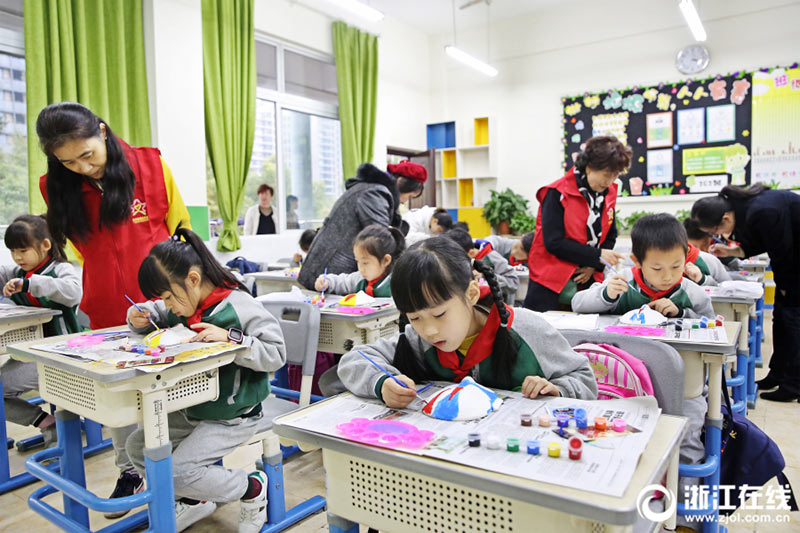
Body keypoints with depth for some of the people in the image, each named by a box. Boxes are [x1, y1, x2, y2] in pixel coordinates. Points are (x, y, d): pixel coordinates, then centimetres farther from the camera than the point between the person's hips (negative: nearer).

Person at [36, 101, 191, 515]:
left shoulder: (150, 165, -9)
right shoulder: (57, 187, -2)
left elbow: (181, 231, 1)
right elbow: (84, 252, 12)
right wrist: (106, 286, 7)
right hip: (108, 312, 2)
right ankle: (129, 473, 33)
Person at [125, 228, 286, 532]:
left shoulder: (239, 306, -22)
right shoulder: (183, 304, 1)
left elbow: (275, 354, -25)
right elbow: (155, 313, 21)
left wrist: (230, 337, -35)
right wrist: (139, 318, -2)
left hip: (233, 417, -8)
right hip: (192, 410, 9)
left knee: (178, 471, -15)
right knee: (137, 446, 8)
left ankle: (253, 487, 7)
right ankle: (195, 500, 24)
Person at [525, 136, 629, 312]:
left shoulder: (608, 194, 6)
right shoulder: (558, 193, -13)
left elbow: (610, 236, 12)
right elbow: (553, 242, -18)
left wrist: (594, 266, -5)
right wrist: (597, 256, -18)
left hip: (587, 278, 6)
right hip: (550, 280, -5)